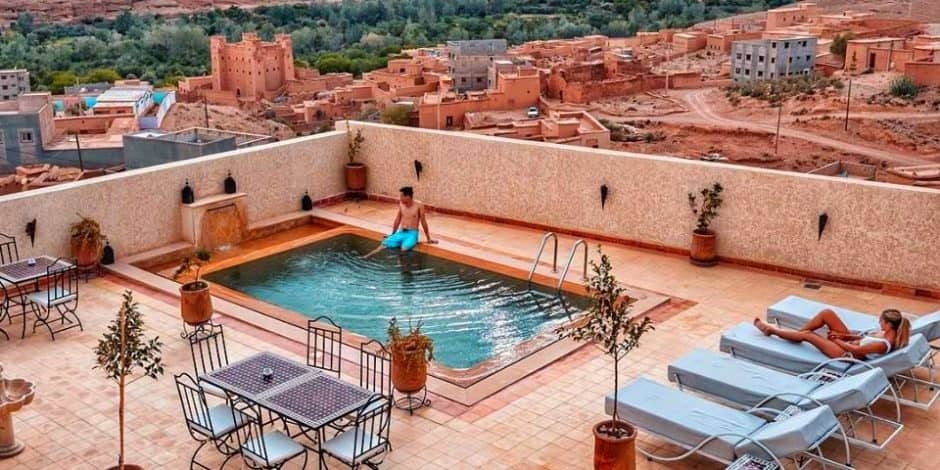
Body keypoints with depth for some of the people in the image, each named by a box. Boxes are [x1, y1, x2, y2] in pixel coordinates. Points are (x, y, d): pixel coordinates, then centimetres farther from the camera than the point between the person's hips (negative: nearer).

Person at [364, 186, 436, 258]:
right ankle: (366, 257, -22)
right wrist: (392, 234, 26)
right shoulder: (401, 204, 6)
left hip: (412, 233, -4)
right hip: (401, 233, 4)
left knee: (404, 248, -37)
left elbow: (423, 222, -1)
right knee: (384, 244, -18)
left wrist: (428, 238, 5)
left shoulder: (419, 206, -8)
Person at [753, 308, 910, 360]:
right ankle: (796, 333, 14)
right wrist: (842, 335, -2)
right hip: (849, 343, 9)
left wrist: (835, 339, -11)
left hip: (847, 354, -9)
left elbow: (855, 349, -24)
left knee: (807, 335, -8)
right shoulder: (888, 333, -5)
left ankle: (771, 330, 13)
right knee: (827, 313, -4)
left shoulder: (884, 344, -32)